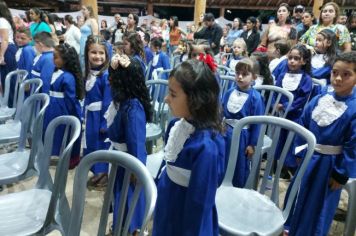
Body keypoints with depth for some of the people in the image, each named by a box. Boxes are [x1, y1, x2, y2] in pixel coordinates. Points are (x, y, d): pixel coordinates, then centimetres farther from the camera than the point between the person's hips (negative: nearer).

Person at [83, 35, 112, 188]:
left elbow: (108, 101, -19)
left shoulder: (106, 75, -18)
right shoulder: (88, 73, 6)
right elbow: (87, 97, 11)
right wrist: (84, 116, 11)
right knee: (91, 142, 18)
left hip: (101, 116, -8)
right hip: (90, 115, 8)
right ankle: (98, 172, 35)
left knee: (102, 143, 6)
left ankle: (106, 174, 24)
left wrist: (105, 123, -18)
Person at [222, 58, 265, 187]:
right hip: (226, 133, 5)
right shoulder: (229, 92, -1)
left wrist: (252, 144, -10)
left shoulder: (255, 97, -15)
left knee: (240, 167, 14)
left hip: (242, 136, -5)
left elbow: (257, 123, -12)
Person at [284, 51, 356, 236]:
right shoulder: (319, 100, -4)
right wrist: (299, 153, 6)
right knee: (297, 196, 22)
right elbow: (302, 126, 5)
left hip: (329, 164, -5)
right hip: (309, 158, 5)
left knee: (319, 205, 13)